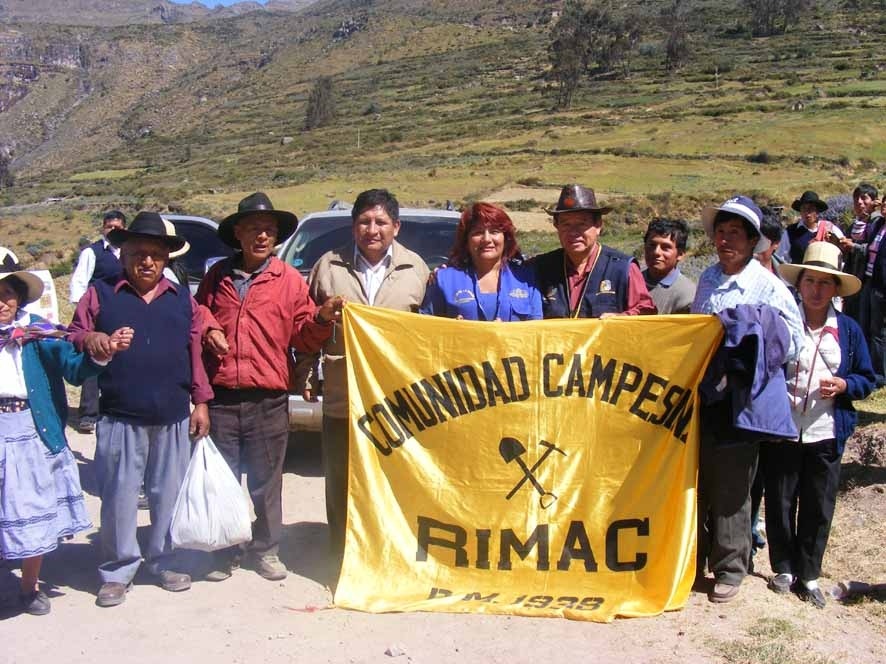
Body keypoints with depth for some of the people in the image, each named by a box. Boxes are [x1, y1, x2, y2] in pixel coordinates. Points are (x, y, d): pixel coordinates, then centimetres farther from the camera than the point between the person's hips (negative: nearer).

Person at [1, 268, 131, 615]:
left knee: (34, 514, 10)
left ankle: (29, 587, 28)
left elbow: (74, 367, -7)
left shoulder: (36, 333, 1)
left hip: (32, 433, 1)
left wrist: (104, 351, -26)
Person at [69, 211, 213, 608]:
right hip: (119, 420, -2)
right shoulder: (100, 295, 6)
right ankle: (117, 572, 16)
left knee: (168, 495, 9)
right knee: (118, 497, 2)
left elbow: (196, 354, 12)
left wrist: (200, 402, 9)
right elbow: (72, 338, 5)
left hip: (173, 421, 2)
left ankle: (164, 563, 25)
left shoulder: (183, 300, 11)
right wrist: (87, 339, -18)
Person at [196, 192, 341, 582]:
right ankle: (224, 551, 23)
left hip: (268, 400, -1)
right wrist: (207, 328, 2)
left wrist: (321, 320, -17)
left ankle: (266, 549, 22)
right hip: (220, 398, 2)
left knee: (267, 481, 7)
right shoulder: (217, 277, 9)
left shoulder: (289, 279, 4)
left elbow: (303, 337, 2)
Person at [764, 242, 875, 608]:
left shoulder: (848, 330, 5)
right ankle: (784, 568, 25)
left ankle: (809, 575, 21)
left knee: (819, 507, 7)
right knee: (780, 502, 7)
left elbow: (867, 379, 10)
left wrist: (844, 385, -9)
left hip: (826, 433, 1)